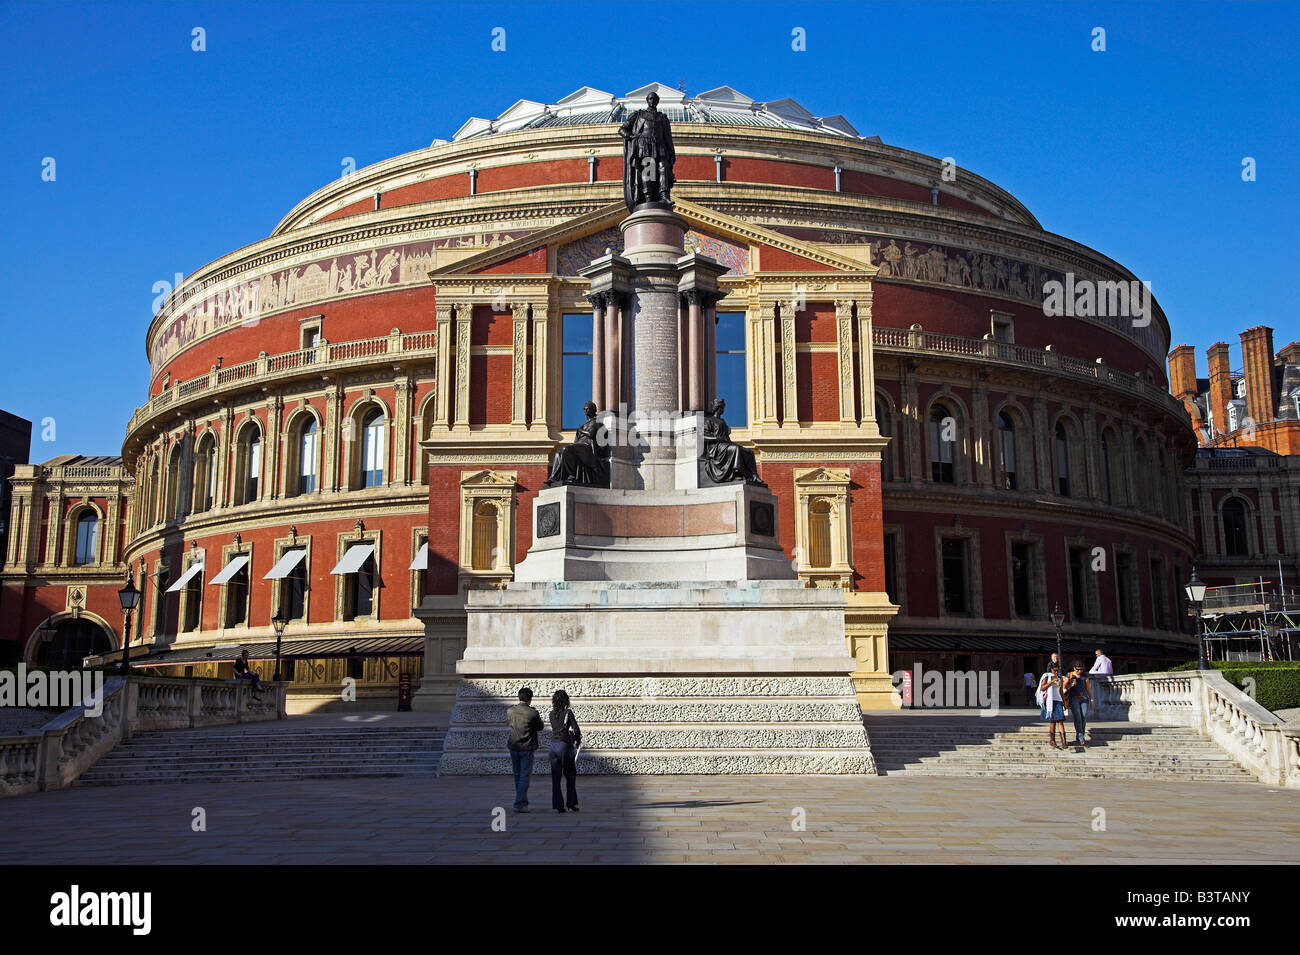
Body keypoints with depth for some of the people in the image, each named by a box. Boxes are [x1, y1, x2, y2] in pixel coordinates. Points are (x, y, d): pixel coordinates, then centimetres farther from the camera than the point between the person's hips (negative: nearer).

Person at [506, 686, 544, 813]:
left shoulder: (510, 711, -3)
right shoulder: (533, 713, -13)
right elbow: (540, 728, 2)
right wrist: (539, 719, 21)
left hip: (513, 747, 4)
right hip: (527, 748, -4)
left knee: (517, 775, 16)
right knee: (525, 776, -1)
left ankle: (523, 801, 24)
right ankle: (519, 804, -8)